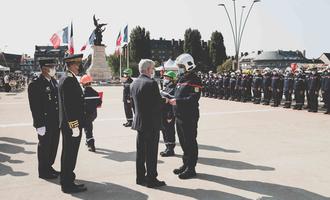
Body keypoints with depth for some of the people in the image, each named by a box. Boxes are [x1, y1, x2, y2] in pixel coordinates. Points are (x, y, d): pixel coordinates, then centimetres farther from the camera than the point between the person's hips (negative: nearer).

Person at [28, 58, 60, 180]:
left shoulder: (54, 82, 10)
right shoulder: (35, 84, -14)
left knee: (53, 146, 17)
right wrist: (39, 125, -19)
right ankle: (43, 172, 22)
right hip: (45, 123, -7)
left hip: (56, 122, 8)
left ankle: (49, 167, 35)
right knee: (44, 147, 6)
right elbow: (35, 107, -17)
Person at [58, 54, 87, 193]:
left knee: (68, 154, 21)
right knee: (70, 155, -1)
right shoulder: (69, 79, -18)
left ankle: (66, 181, 35)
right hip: (72, 125, -11)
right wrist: (74, 125, -22)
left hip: (67, 124, 11)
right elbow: (68, 105, -24)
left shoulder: (66, 78, 14)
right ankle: (68, 185, 10)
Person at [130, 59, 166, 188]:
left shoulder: (134, 83, 7)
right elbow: (158, 103, -17)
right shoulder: (151, 83, -17)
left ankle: (140, 177, 24)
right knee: (151, 152, 1)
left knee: (140, 151, 15)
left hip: (139, 122, 8)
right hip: (152, 123, -8)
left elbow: (134, 102, 12)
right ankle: (151, 180, 9)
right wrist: (166, 100, 4)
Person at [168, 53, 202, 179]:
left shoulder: (194, 81, -13)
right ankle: (185, 164, 30)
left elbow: (193, 99, -23)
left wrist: (177, 101, -26)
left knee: (190, 143, 0)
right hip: (179, 116, 9)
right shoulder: (181, 80, 16)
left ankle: (191, 169, 10)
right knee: (183, 142, 17)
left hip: (190, 117, -9)